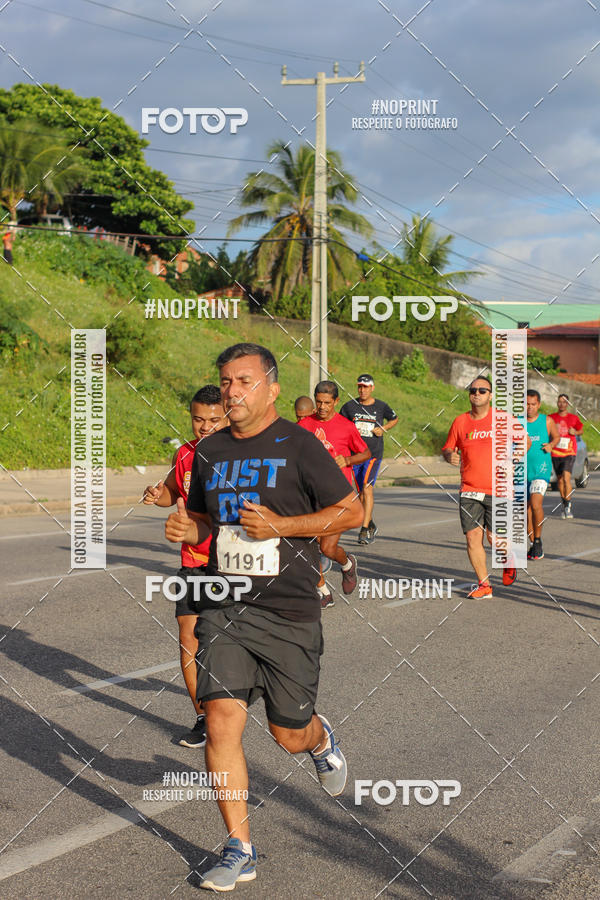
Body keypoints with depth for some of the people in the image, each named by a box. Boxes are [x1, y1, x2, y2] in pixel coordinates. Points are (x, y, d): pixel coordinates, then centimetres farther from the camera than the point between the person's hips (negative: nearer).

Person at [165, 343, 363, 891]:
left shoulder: (298, 445, -6)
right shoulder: (210, 452, 9)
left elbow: (352, 511, -4)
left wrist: (281, 526, -15)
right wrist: (189, 528, 1)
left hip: (288, 614, -3)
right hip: (224, 607, 4)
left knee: (289, 734, 6)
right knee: (222, 718, -10)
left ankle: (321, 740, 45)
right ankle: (240, 851, 1)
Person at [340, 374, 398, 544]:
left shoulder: (381, 407, 1)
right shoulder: (349, 406, 3)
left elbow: (394, 419, 18)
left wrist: (383, 429, 0)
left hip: (374, 454, -3)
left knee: (367, 488, -18)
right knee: (361, 493, 9)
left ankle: (364, 530, -20)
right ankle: (371, 525, 29)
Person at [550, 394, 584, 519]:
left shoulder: (574, 418, 2)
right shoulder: (552, 418, 4)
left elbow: (581, 431, 15)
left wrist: (575, 432, -7)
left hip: (569, 452, -3)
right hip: (555, 453, 3)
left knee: (566, 477, -18)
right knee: (559, 479, 9)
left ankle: (568, 506, -14)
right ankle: (564, 505, 24)